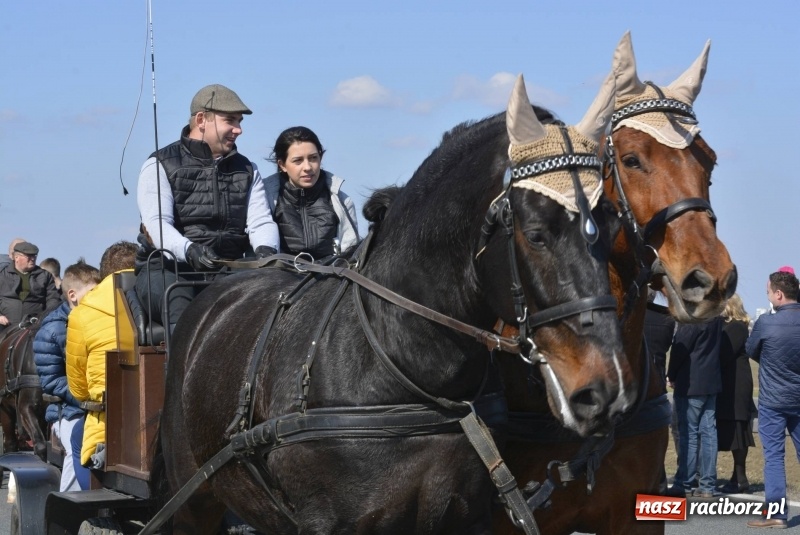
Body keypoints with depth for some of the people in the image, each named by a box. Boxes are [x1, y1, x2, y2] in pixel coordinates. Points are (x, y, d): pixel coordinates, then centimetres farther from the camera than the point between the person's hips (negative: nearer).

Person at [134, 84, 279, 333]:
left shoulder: (246, 170, 20)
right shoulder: (160, 165, 5)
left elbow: (260, 221, 8)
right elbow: (156, 224, -10)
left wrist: (265, 248, -18)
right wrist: (188, 250, -32)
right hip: (167, 269, -3)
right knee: (179, 300, -37)